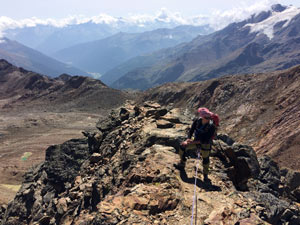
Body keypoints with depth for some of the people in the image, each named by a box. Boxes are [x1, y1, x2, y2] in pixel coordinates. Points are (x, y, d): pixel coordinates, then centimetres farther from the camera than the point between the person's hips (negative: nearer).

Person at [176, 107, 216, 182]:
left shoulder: (211, 127, -28)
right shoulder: (197, 120, -15)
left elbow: (205, 139, -26)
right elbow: (191, 130, -4)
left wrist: (193, 142, -27)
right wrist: (188, 140, -16)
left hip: (205, 145, -4)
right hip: (195, 140, 5)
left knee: (205, 160, 2)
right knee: (182, 146, -4)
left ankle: (205, 175, 30)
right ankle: (182, 164, 16)